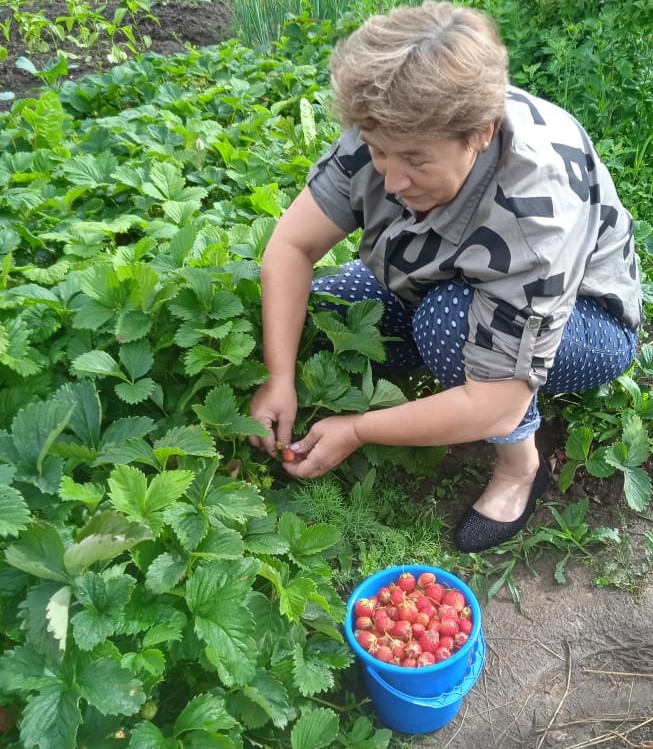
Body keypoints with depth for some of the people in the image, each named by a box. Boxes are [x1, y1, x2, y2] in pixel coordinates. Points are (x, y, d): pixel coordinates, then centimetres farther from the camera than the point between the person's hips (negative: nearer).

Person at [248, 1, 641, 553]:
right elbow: (294, 245, -19)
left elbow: (495, 406, -37)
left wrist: (358, 432, -29)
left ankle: (521, 466, -11)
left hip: (585, 321, -5)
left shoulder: (537, 212, -40)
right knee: (305, 315, -11)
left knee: (447, 317, -37)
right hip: (438, 287, 5)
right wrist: (280, 379, -25)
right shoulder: (394, 130, -25)